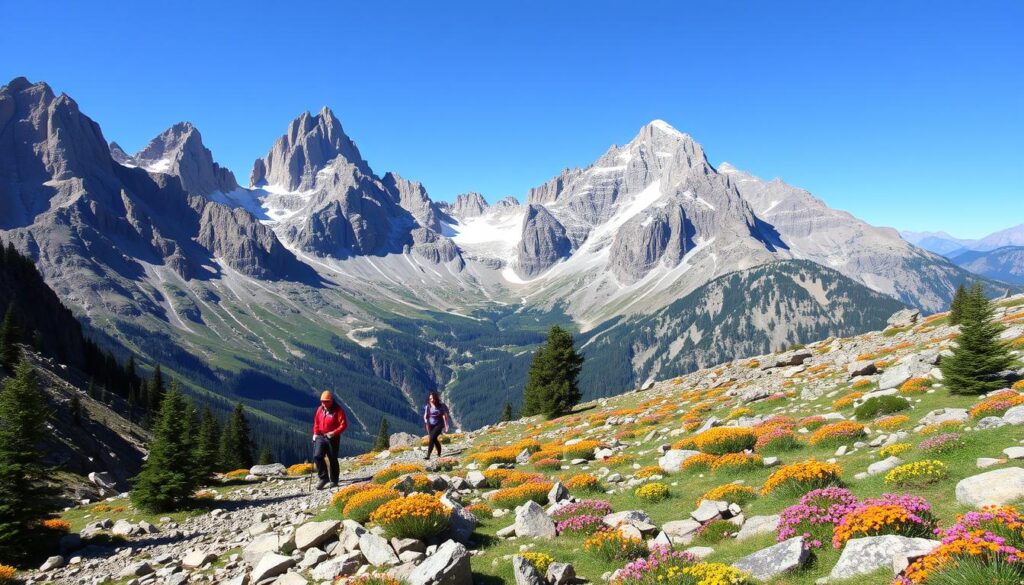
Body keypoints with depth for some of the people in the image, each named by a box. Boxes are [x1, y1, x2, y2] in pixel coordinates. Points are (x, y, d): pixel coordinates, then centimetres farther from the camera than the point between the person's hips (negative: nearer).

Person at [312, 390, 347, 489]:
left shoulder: (338, 410, -10)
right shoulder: (320, 409, 5)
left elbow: (344, 425, -14)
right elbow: (316, 422, 18)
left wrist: (334, 433, -25)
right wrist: (315, 433, 5)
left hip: (333, 438, -4)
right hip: (320, 437, 4)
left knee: (333, 460, 5)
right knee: (317, 457, -11)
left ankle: (334, 481, 18)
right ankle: (324, 478, -1)